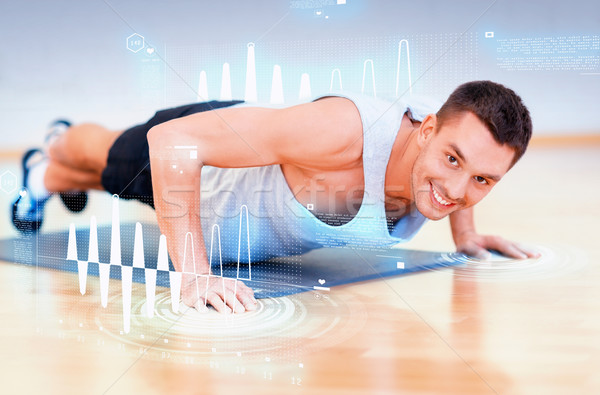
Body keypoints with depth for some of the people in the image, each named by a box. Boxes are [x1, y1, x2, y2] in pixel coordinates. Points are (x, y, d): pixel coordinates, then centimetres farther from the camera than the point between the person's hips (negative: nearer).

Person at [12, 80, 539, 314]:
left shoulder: (462, 138, -28)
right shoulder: (343, 130, -50)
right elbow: (173, 140, -50)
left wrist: (465, 232, -3)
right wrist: (193, 276, -53)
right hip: (187, 149, -6)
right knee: (104, 159, 32)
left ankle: (55, 178, 74)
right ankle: (44, 169, 71)